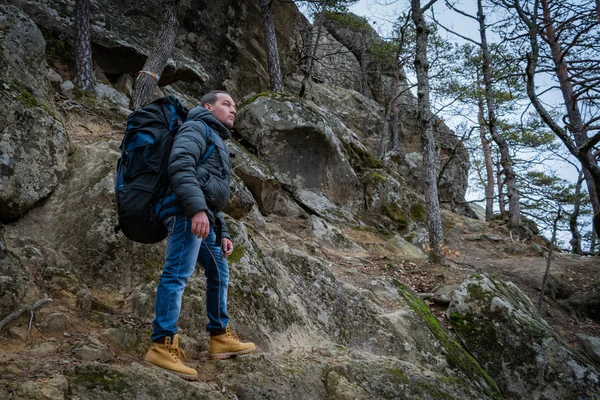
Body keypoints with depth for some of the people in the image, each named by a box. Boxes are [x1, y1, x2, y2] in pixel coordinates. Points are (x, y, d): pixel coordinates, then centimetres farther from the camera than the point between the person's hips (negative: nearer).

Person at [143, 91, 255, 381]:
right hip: (187, 213, -11)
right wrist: (197, 208, -27)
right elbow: (180, 166, -17)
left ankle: (220, 337, 24)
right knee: (178, 274, -18)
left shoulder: (218, 143, 34)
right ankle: (163, 346, -21)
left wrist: (222, 233, 27)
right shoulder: (197, 127, 3)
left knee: (219, 273, 15)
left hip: (204, 219, 11)